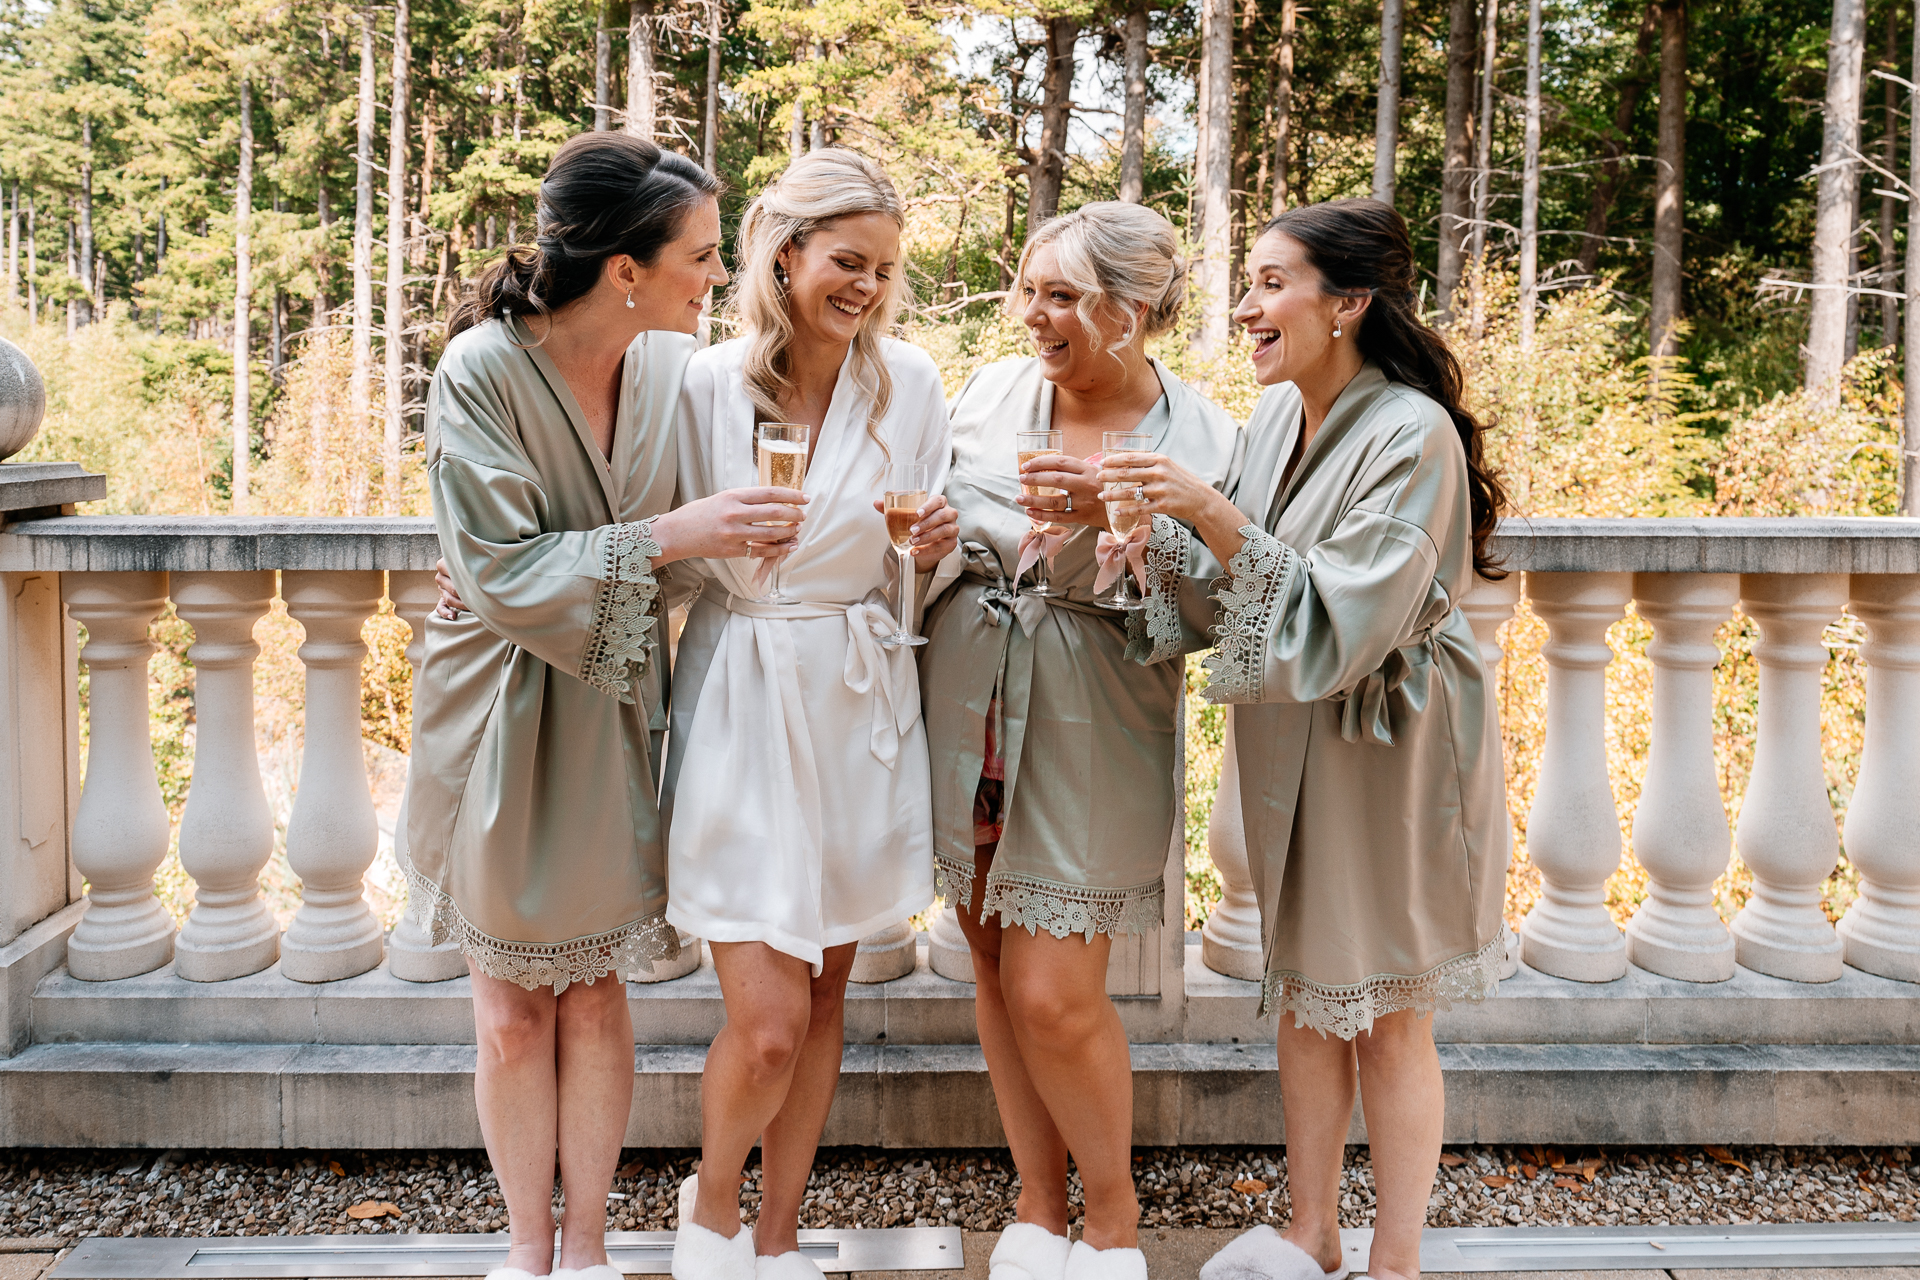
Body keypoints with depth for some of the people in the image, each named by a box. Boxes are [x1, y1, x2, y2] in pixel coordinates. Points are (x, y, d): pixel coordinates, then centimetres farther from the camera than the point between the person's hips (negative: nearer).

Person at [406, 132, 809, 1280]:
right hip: (504, 710, -3)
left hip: (615, 712, 3)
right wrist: (669, 536, -26)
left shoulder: (673, 366, -5)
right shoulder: (481, 374, -17)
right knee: (514, 1009, 8)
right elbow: (503, 570, -20)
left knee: (595, 995, 10)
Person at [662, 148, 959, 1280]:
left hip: (861, 708, 3)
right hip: (741, 707, -3)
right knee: (768, 1022, -6)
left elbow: (916, 577, 7)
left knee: (825, 993, 14)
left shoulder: (911, 384, 0)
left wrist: (934, 549, -13)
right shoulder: (708, 385, -8)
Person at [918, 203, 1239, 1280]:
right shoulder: (989, 396, 2)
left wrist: (1122, 521, -24)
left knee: (1053, 996, -4)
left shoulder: (1202, 439, -7)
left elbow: (1202, 617, -11)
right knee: (997, 970, 11)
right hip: (966, 713, 4)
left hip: (1090, 737, -4)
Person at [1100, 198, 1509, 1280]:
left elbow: (1338, 621, -25)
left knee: (1388, 1018, 5)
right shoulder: (1280, 413, 2)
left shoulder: (1413, 435, -20)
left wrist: (1215, 514, -29)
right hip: (1291, 746, 7)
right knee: (1306, 998, 15)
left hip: (1388, 747, -7)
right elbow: (1241, 601, 5)